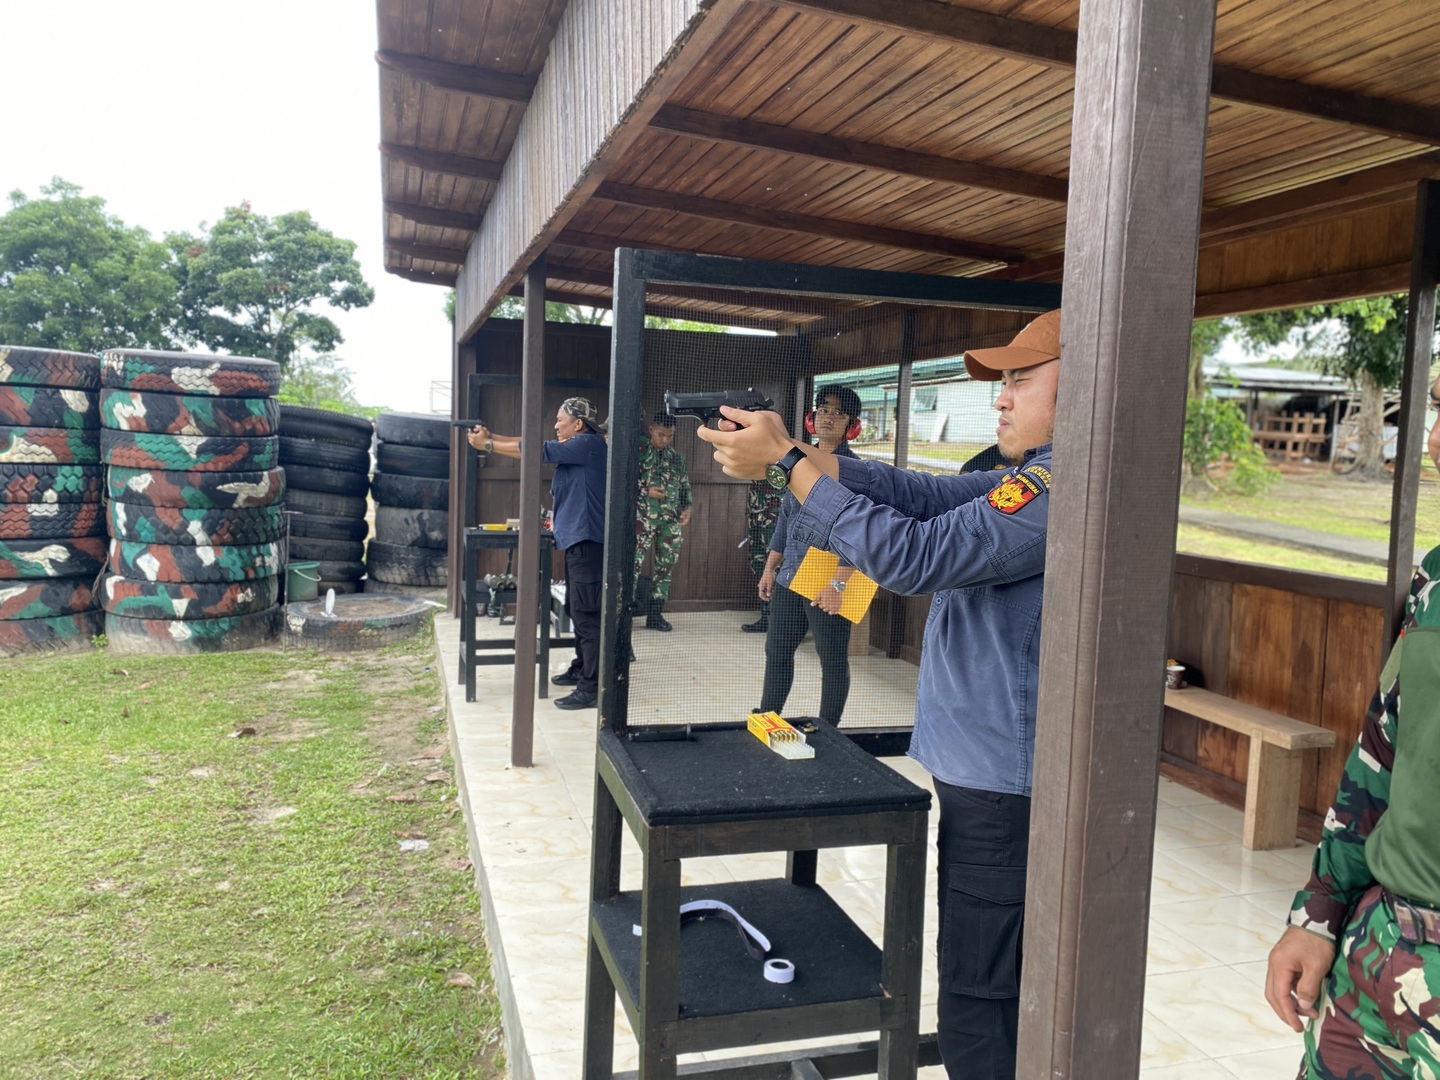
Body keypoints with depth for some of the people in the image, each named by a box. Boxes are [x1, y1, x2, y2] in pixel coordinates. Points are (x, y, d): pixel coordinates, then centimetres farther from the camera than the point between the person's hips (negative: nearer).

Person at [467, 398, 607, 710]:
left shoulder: (588, 443, -13)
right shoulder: (574, 446, 17)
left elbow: (538, 450, -16)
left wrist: (487, 445, -10)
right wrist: (491, 436, 4)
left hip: (588, 540, -11)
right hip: (577, 540, 11)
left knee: (587, 614, -11)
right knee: (578, 610, 19)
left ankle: (592, 688, -9)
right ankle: (581, 669, 31)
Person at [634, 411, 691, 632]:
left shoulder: (676, 458, 14)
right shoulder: (638, 452, -3)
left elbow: (685, 485, 20)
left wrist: (686, 507, 6)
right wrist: (646, 490, -15)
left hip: (671, 520, 5)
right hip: (643, 517, -5)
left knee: (665, 565, 7)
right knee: (634, 562, -9)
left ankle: (656, 613, 15)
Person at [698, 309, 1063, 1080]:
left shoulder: (1066, 486, -22)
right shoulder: (1041, 479, 12)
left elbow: (913, 555, -29)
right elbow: (921, 495, 4)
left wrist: (786, 462, -21)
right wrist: (785, 452, -8)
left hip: (1004, 785, -11)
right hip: (1001, 773, 11)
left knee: (977, 1008, 2)